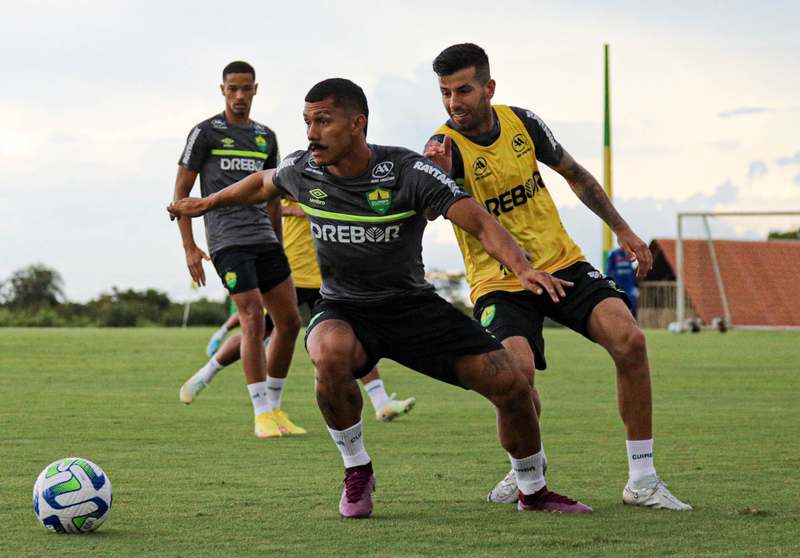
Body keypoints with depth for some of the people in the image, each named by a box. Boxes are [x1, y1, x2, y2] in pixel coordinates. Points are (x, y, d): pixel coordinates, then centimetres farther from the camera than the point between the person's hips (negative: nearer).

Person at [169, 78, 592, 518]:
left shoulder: (408, 172, -20)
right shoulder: (301, 170, -8)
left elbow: (481, 224, -25)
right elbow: (263, 185, 18)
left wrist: (523, 268, -43)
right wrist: (208, 203, 31)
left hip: (412, 304, -1)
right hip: (342, 311, 1)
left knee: (510, 384, -14)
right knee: (331, 352, -38)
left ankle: (533, 491, 15)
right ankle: (356, 470, -12)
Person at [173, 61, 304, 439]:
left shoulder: (266, 137, 17)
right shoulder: (206, 132, 0)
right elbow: (181, 190, 0)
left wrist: (279, 247, 22)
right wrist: (189, 247, -7)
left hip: (264, 238, 6)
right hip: (227, 240, -6)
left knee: (289, 320, 2)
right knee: (253, 320, -16)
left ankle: (274, 408, 16)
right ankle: (262, 415, -10)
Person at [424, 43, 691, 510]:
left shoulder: (522, 123, 0)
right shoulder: (444, 147, -13)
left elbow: (575, 175, 17)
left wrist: (623, 230, 17)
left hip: (563, 264, 3)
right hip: (500, 285, -3)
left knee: (630, 341, -18)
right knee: (517, 368, -29)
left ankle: (642, 480, -7)